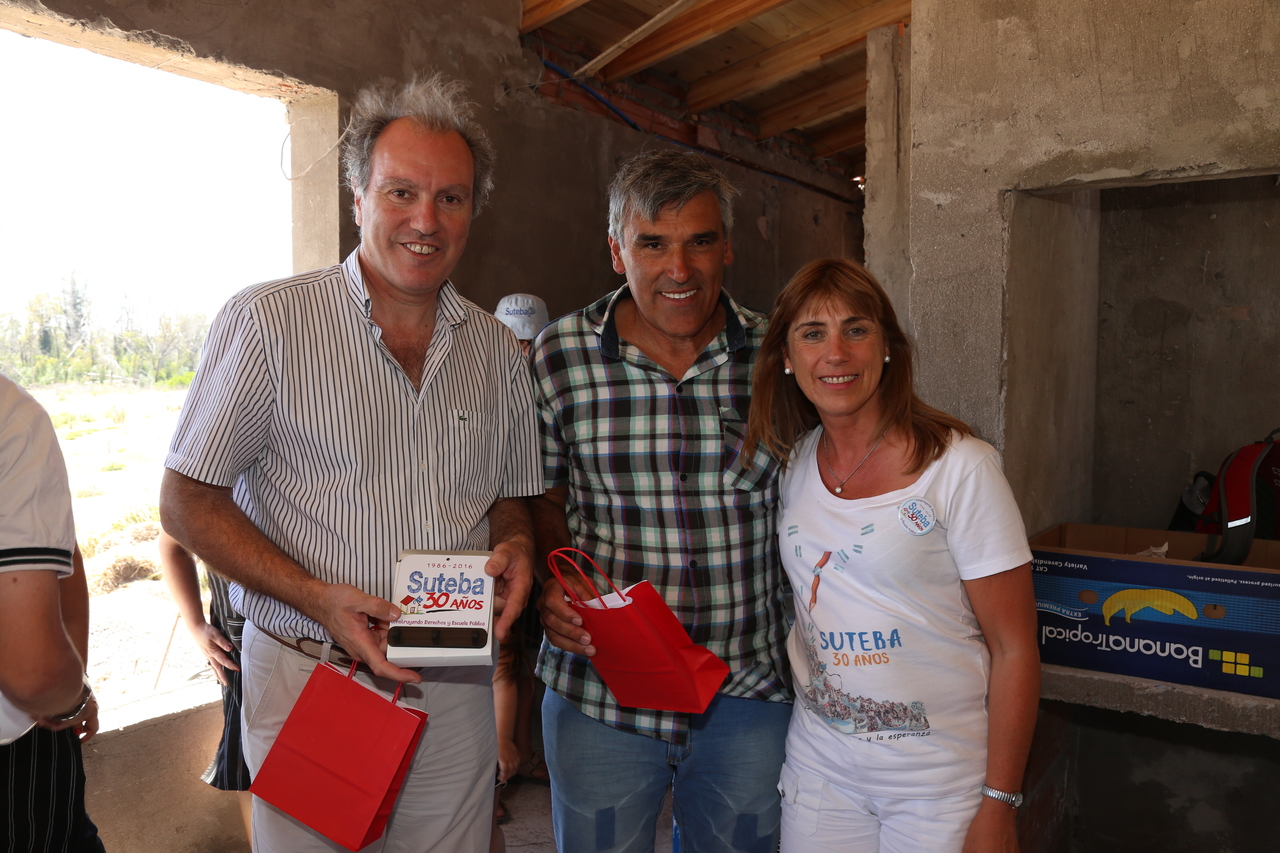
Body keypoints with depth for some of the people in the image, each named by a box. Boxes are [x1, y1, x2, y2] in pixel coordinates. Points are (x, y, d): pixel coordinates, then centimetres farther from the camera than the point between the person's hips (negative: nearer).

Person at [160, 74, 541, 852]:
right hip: (309, 681, -3)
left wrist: (514, 548, -9)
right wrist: (318, 599, -19)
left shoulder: (500, 353, 5)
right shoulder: (268, 322, -8)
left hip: (455, 691, 4)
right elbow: (188, 502, -6)